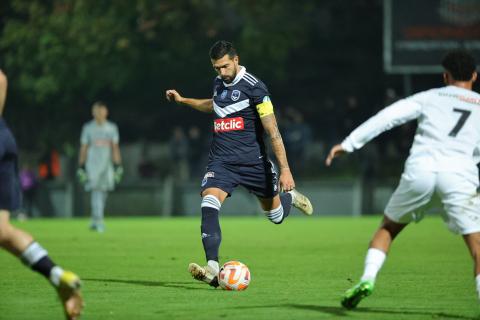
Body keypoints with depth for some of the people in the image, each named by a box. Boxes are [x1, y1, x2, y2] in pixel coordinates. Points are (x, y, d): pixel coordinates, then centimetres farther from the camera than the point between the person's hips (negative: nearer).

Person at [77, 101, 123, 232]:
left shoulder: (111, 127, 9)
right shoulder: (88, 128, 5)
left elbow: (115, 148, 10)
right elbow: (83, 148, 7)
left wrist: (118, 166, 4)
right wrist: (81, 167, 3)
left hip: (107, 165, 3)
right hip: (92, 164, -3)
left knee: (103, 192, 4)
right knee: (96, 191, -14)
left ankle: (95, 221, 16)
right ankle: (98, 220, -21)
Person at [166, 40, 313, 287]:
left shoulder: (254, 87, -13)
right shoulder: (218, 83, 7)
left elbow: (273, 132, -14)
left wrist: (285, 169, -19)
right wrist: (183, 100, 31)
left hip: (253, 162, -4)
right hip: (221, 162, 4)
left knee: (277, 216, 13)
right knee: (209, 206, -25)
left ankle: (290, 197, 51)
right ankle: (213, 269, -32)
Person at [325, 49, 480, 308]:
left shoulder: (430, 97, 18)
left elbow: (386, 117, 10)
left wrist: (348, 144, 11)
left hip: (420, 167, 1)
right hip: (458, 171, -1)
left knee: (388, 226, 20)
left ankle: (367, 279, 3)